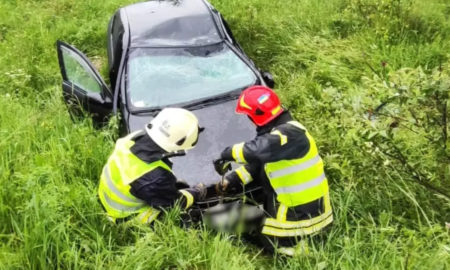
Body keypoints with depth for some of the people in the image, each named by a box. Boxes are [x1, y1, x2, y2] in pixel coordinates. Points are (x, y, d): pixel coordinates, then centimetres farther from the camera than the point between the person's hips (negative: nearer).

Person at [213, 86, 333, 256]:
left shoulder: (290, 133, -26)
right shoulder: (277, 132, 6)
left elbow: (256, 151, -41)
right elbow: (257, 162, 10)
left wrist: (228, 154, -24)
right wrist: (231, 179, -1)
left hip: (303, 210, -10)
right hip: (290, 201, 10)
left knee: (269, 245, 0)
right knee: (261, 237, 20)